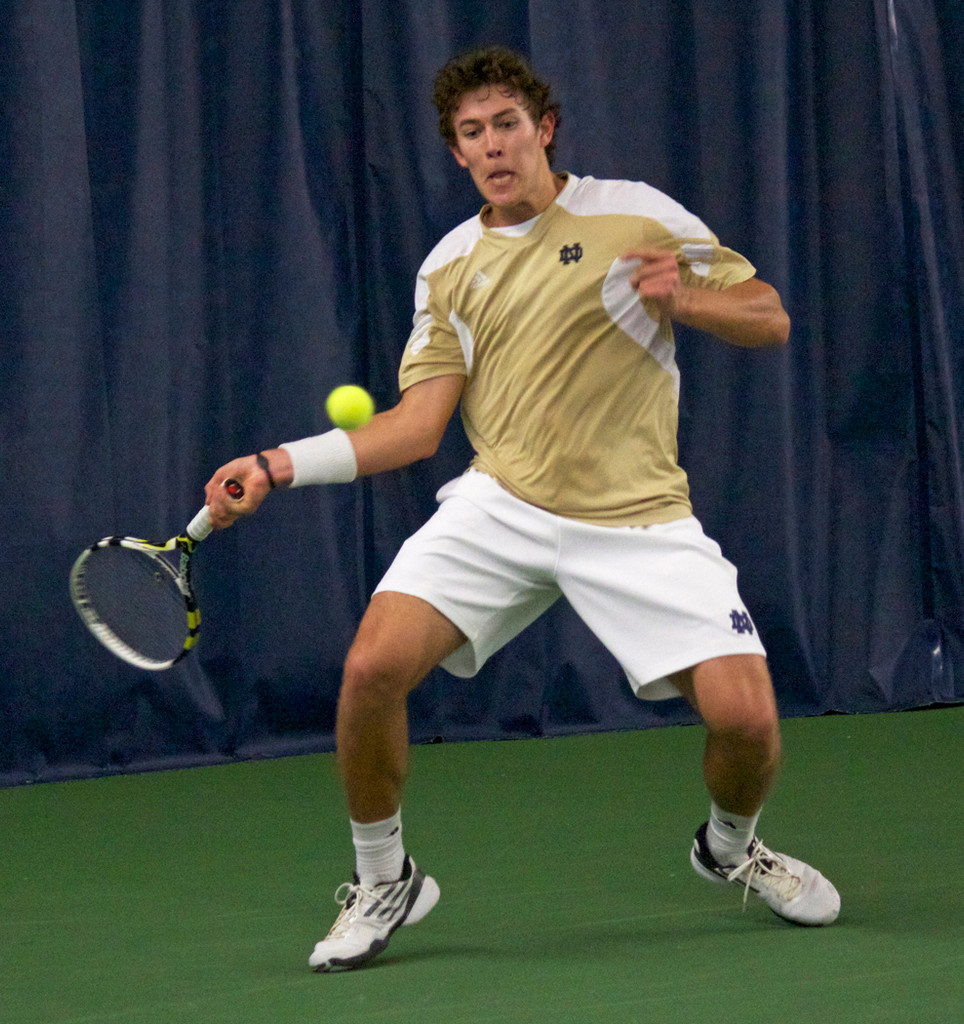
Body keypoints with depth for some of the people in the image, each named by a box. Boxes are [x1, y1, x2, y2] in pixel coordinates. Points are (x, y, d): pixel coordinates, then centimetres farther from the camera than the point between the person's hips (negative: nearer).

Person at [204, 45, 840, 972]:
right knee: (372, 667, -20)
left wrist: (684, 296, -18)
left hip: (638, 515, -2)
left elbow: (769, 319, 3)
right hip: (501, 505, 2)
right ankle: (381, 884, 3)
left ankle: (729, 846, 21)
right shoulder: (449, 268, 11)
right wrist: (281, 465, -5)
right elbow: (418, 423, 6)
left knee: (745, 716, -16)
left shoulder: (636, 215, 2)